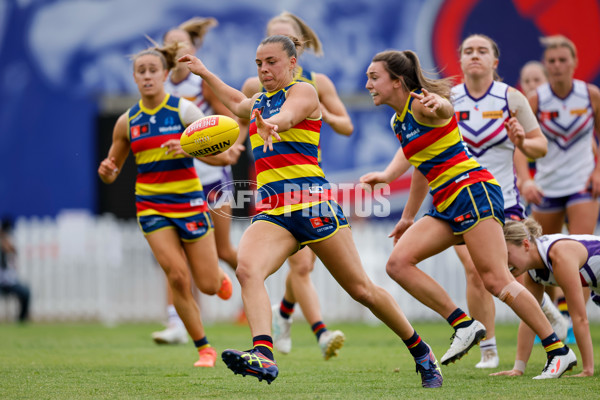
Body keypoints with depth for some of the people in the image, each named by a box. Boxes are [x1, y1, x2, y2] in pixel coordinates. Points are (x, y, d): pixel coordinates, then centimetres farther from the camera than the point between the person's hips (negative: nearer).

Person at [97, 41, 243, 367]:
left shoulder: (183, 110, -6)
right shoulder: (127, 122, 3)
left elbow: (219, 155, -10)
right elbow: (112, 171, 13)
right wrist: (106, 171, -11)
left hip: (188, 201, -1)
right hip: (151, 206, 2)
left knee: (208, 286, 1)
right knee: (177, 276, -15)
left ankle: (219, 275, 41)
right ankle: (204, 349, 0)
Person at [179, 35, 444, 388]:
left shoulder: (303, 92, -2)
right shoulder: (260, 102, 21)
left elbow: (287, 116, -26)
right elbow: (238, 103, 47)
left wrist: (270, 125, -49)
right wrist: (204, 73, 47)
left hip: (312, 203, -6)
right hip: (272, 209, 6)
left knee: (362, 290, 1)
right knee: (247, 269, -27)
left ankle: (421, 352, 21)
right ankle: (263, 354, -43)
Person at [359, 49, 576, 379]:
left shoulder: (421, 106, -10)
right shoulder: (398, 122, 17)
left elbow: (443, 108, -35)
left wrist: (436, 103, -60)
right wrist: (408, 217, 34)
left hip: (473, 189, -9)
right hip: (446, 205, 9)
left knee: (495, 279, -15)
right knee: (398, 263, -5)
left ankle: (559, 351, -9)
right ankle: (463, 325, -5)